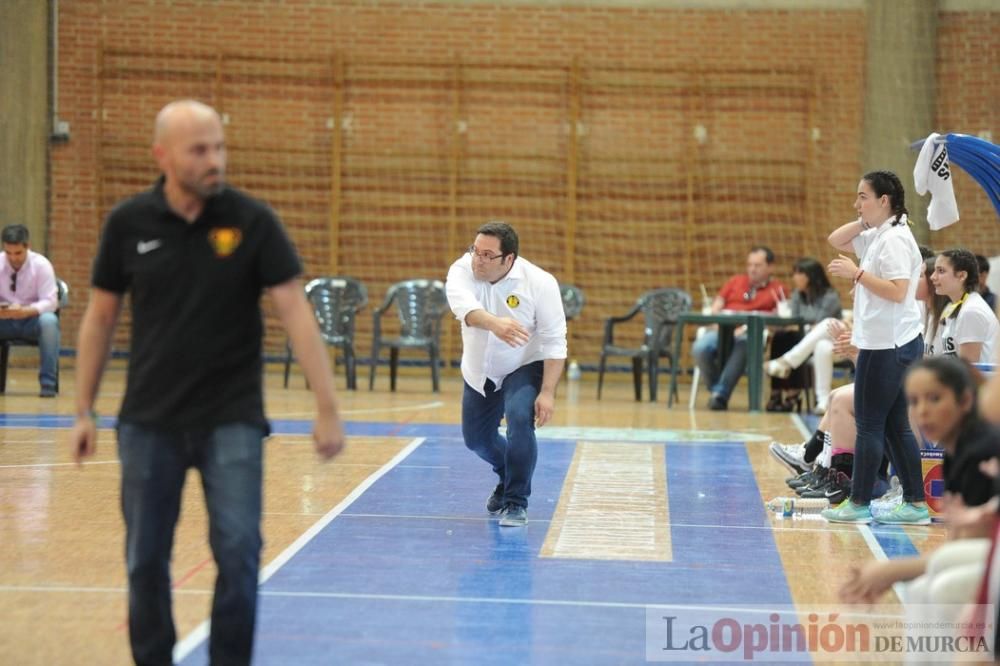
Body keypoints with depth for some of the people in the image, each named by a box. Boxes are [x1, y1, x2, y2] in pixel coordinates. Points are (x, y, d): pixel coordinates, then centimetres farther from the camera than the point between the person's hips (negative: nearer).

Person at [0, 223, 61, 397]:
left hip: (33, 320, -2)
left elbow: (50, 301, -17)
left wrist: (26, 311, -36)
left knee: (49, 321, -36)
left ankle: (48, 382, -32)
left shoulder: (41, 265, -12)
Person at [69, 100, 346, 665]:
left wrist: (328, 409, -16)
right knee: (146, 558, 6)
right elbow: (101, 317, 7)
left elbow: (296, 312, -11)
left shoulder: (253, 221, -8)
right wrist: (85, 411, 7)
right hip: (149, 420, 2)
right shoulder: (129, 223, -3)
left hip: (232, 419, -1)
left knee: (239, 551, -8)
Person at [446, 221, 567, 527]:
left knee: (520, 420, -28)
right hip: (479, 372, 4)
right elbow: (462, 304, -43)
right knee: (476, 437, 15)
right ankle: (509, 477, 48)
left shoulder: (539, 283, -25)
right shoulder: (462, 270, -21)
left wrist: (547, 393, -28)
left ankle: (516, 502, -12)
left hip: (525, 367, -4)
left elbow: (554, 342, -21)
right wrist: (494, 323, -64)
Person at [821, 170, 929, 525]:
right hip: (886, 345, 10)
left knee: (870, 425, -3)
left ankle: (859, 504, 4)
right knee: (895, 426, 11)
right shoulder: (877, 236, 13)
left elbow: (897, 292, -24)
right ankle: (915, 503, 13)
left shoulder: (895, 239, -15)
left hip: (887, 346, -10)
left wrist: (857, 273, -22)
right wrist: (864, 222, 9)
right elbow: (836, 240, 23)